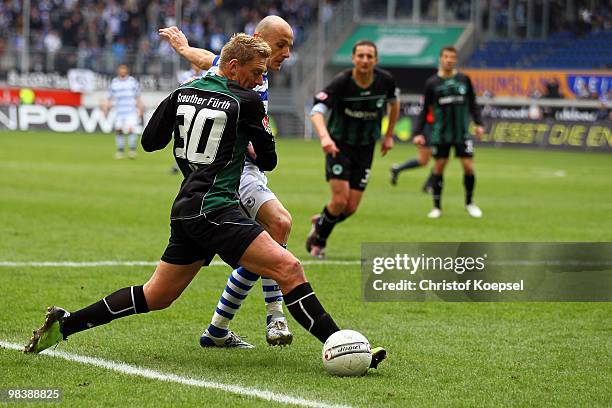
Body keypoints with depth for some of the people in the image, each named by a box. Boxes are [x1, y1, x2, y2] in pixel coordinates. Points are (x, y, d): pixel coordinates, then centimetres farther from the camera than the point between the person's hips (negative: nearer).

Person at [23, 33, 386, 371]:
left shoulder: (184, 94, 10)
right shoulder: (246, 102, -7)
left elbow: (149, 141, 16)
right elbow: (268, 161, 1)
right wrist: (253, 146, 24)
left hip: (186, 210, 8)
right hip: (215, 209, -8)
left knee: (157, 296, 19)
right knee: (289, 269, -16)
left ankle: (65, 324, 20)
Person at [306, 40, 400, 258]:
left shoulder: (385, 80, -10)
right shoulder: (341, 82, -22)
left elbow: (394, 102, 13)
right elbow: (317, 111, -31)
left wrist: (389, 136, 12)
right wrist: (324, 137, -49)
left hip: (365, 149, 4)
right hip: (339, 146, -3)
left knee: (351, 207, -1)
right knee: (340, 200, -15)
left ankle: (320, 222, 32)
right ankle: (318, 240, 14)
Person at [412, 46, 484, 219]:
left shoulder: (464, 79, 5)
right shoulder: (432, 83, 1)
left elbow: (473, 104, 12)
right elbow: (424, 110, 4)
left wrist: (478, 123, 0)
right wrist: (418, 132, -3)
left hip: (462, 133, 1)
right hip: (440, 134, -1)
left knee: (469, 167, -3)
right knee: (439, 167, 0)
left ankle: (469, 203, 16)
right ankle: (437, 206, 12)